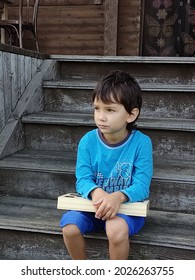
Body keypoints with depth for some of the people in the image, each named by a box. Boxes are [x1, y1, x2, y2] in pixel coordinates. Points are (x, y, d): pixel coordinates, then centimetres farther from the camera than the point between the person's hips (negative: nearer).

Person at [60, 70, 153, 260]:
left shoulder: (141, 143, -14)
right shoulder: (88, 141, -8)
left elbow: (141, 186, -16)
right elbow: (82, 179, -8)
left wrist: (118, 197, -38)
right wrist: (95, 192, -33)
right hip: (92, 206, 3)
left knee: (116, 228, -33)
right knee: (69, 226, -23)